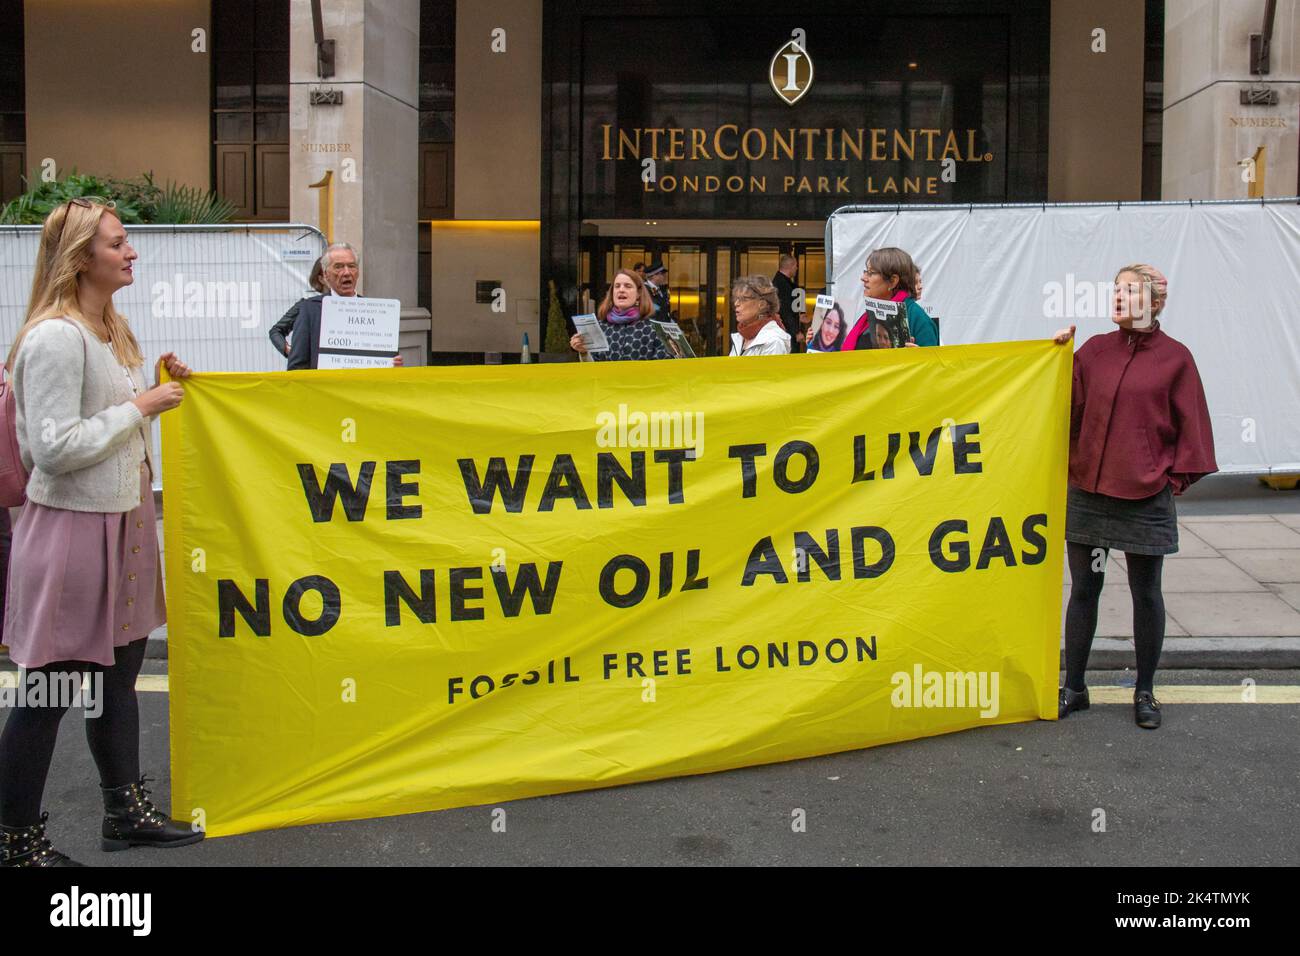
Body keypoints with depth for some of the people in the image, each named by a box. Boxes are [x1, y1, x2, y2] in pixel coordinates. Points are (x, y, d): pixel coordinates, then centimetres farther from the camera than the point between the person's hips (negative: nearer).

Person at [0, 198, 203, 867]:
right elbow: (54, 446, -23)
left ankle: (126, 812, 31)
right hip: (74, 528, -9)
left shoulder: (109, 328, 12)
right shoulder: (55, 337, -18)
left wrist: (157, 387, 9)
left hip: (123, 521, 10)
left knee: (117, 674, 18)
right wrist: (141, 408, -17)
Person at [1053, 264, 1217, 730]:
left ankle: (1145, 692, 23)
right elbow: (1067, 405, 1)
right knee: (1083, 590, 9)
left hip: (1146, 498, -2)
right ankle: (1073, 688, 20)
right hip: (1088, 492, 3)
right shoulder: (1094, 350, 4)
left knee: (1146, 594, 8)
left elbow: (1189, 425, -1)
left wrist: (1177, 478, -4)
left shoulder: (1175, 357, -3)